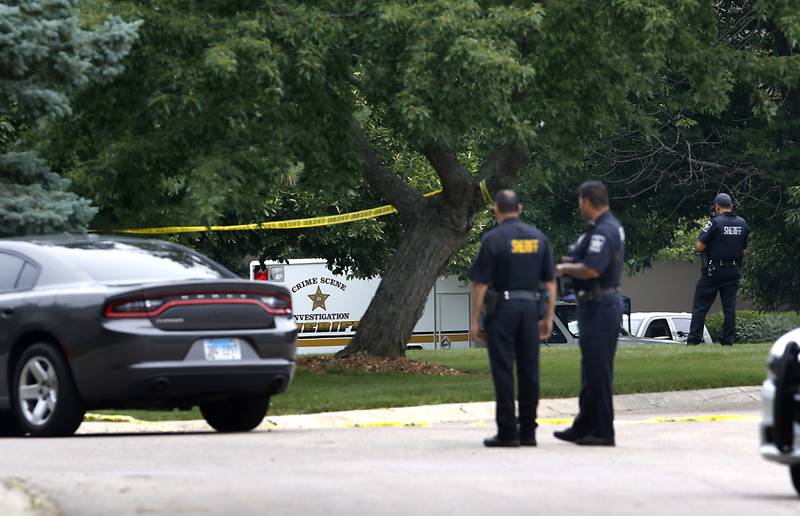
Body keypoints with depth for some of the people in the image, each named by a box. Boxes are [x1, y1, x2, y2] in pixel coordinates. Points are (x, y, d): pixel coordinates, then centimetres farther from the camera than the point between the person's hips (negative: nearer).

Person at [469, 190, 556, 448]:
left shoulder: (493, 239, -7)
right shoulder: (538, 238, 8)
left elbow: (480, 284, -9)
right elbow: (550, 281, 9)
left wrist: (475, 320, -3)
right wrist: (548, 317, 15)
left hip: (502, 308, -4)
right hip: (530, 307, 5)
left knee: (503, 370, -2)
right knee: (529, 371, 8)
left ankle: (507, 431, -3)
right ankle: (528, 431, 11)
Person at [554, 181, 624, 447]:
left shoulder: (603, 231, -20)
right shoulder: (612, 226, 15)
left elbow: (591, 270, -29)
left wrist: (565, 268, -12)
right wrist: (572, 262, 11)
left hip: (599, 305, -11)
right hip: (605, 302, 11)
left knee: (598, 370, -6)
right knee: (592, 368, 17)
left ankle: (603, 432, -2)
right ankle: (584, 427, 25)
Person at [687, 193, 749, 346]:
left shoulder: (715, 222, -12)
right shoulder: (742, 224, 5)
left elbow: (699, 247, -13)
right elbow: (744, 251, 10)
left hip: (713, 271, -4)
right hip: (733, 272, 5)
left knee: (700, 306, 2)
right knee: (730, 307, 8)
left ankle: (693, 339, -2)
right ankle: (728, 340, 5)